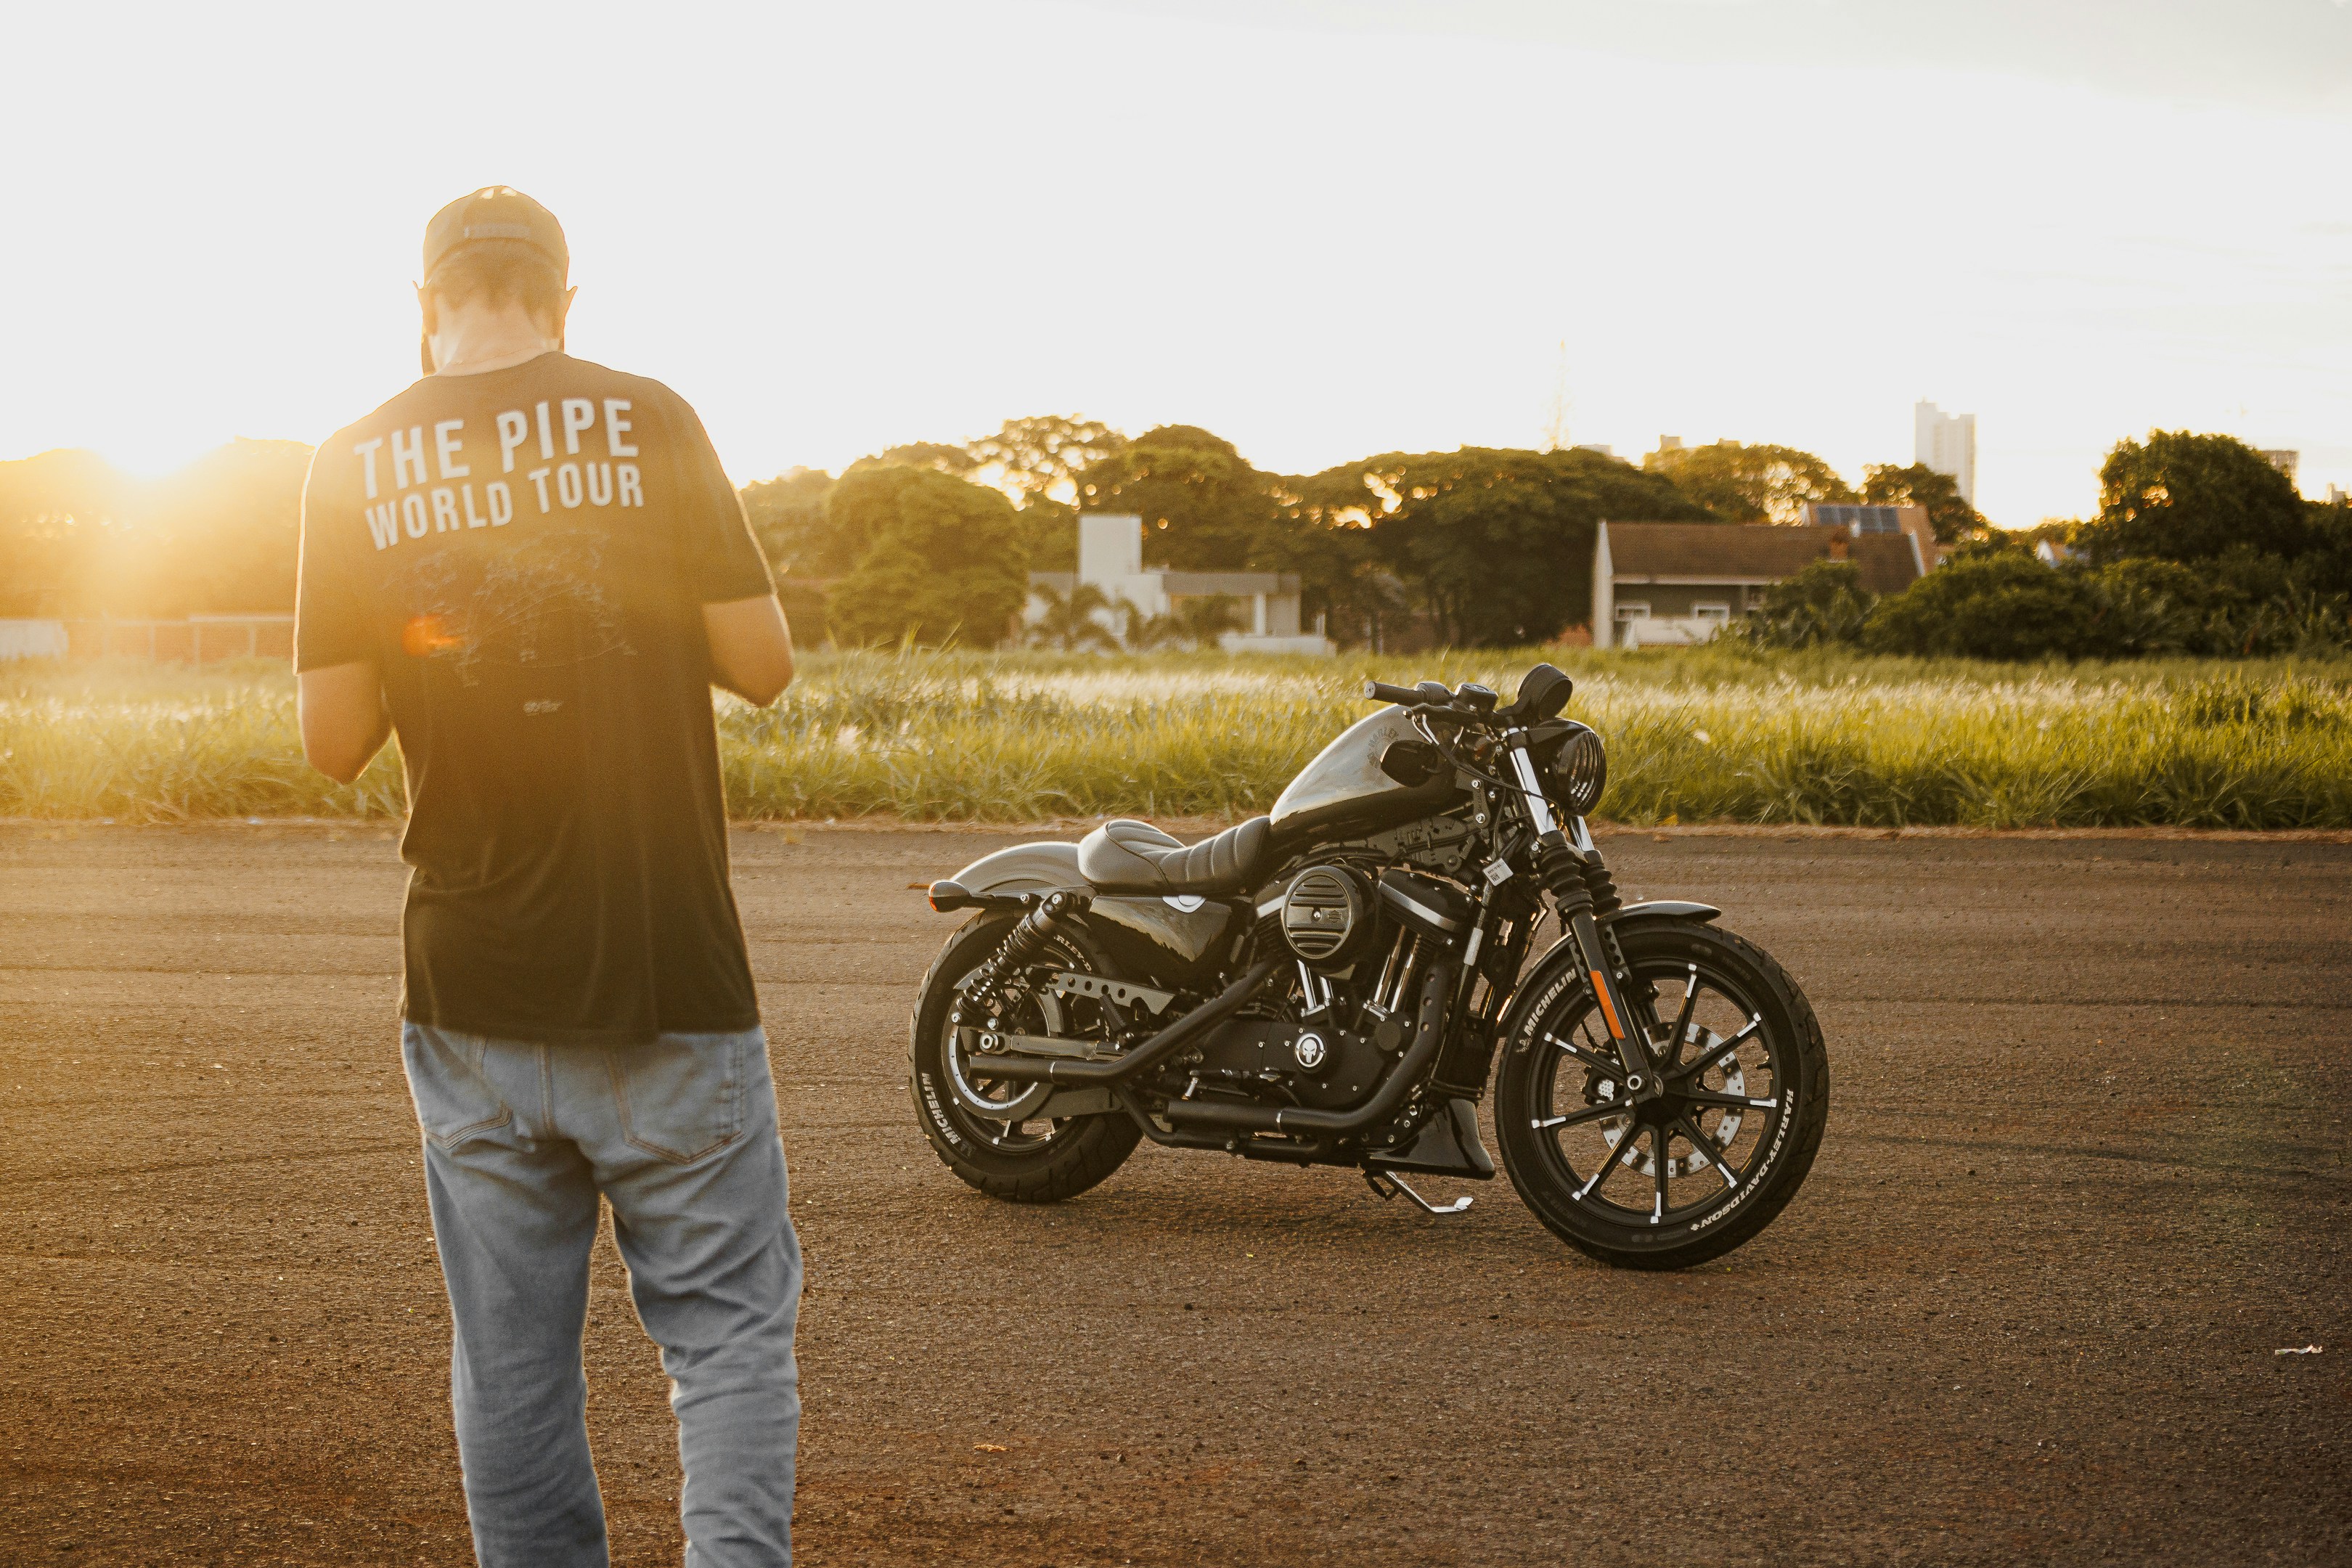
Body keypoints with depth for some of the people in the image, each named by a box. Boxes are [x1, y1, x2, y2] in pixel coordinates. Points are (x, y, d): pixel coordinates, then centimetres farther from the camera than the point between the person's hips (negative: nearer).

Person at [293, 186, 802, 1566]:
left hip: (469, 986, 3)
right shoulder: (644, 421, -5)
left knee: (511, 1352, 11)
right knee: (729, 1320, 4)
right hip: (667, 978, -2)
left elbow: (334, 741, 2)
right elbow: (763, 662, -4)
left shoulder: (354, 466, 2)